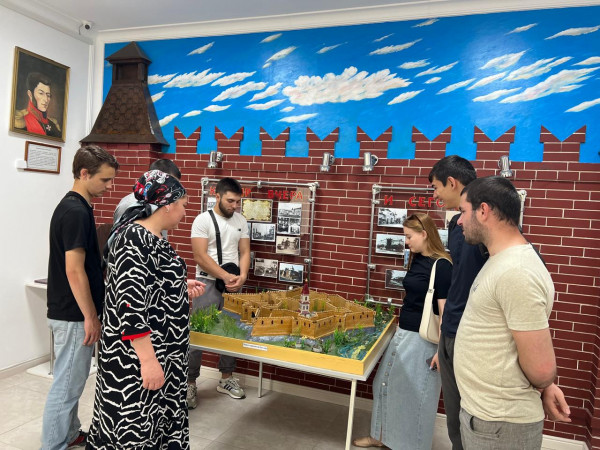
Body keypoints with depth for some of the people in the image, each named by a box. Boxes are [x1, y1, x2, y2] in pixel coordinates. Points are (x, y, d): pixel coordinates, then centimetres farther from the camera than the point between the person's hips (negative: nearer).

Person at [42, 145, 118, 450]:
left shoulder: (73, 206, 9)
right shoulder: (76, 211, -22)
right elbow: (74, 271, -24)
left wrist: (89, 313, 21)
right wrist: (90, 317, -17)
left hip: (69, 311, 10)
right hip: (72, 315, -10)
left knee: (70, 380, 21)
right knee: (67, 384, 3)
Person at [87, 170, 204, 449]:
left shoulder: (154, 237, 8)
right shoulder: (135, 240, -22)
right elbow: (130, 304, -27)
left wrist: (183, 288, 25)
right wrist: (147, 360, -27)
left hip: (161, 352, 10)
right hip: (137, 356, -10)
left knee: (157, 420, 20)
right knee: (136, 427, 5)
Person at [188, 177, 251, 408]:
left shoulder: (241, 221, 7)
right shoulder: (203, 220, -9)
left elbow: (244, 252, 7)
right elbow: (200, 256, -15)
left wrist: (241, 276, -11)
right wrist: (225, 276, -18)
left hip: (233, 285, 5)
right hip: (208, 283, -5)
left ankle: (226, 378, 26)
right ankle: (189, 382, 12)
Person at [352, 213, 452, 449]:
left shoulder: (441, 265, -18)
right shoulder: (416, 259, 7)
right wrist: (401, 328, 17)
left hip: (423, 340, -9)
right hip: (403, 332, 9)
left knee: (415, 394, 7)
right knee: (386, 383, 18)